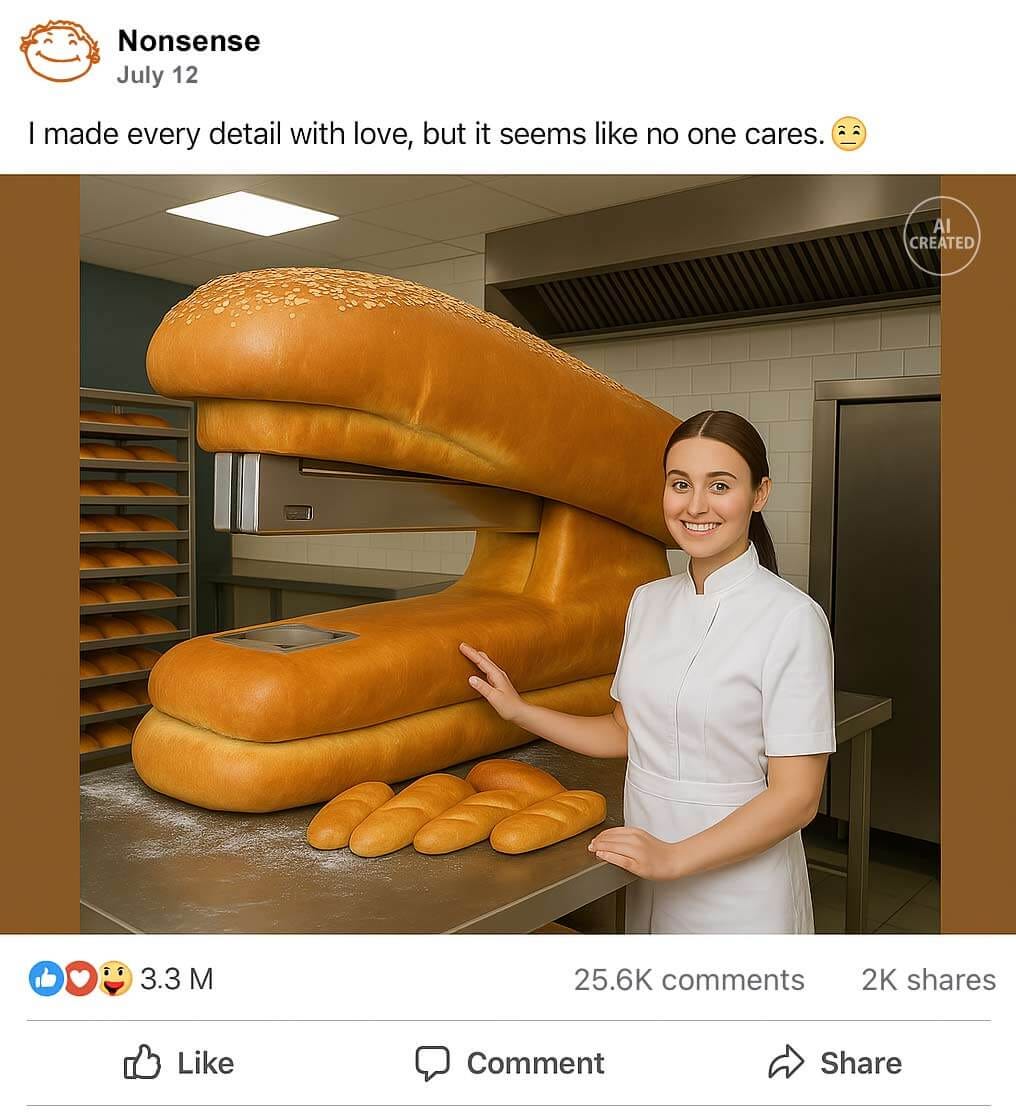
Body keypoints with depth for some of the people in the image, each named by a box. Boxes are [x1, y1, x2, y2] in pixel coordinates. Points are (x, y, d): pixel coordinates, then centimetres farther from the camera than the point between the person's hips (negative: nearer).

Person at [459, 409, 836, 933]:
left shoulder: (791, 619, -17)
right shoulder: (648, 601, 1)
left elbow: (796, 796, -17)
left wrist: (674, 857, -22)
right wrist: (518, 710, 6)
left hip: (738, 891, -5)